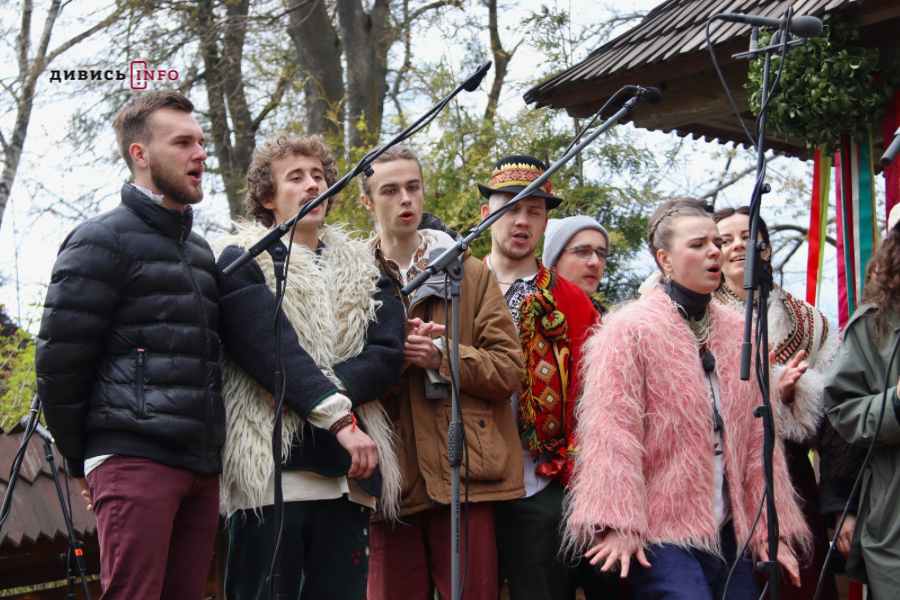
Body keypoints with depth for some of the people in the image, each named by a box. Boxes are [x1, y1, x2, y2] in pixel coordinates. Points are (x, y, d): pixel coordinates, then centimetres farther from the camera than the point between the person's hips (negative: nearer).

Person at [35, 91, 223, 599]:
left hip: (201, 468, 7)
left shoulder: (200, 250, 23)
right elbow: (58, 361, -5)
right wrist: (81, 461, 0)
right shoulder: (104, 240, -1)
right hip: (135, 461, -7)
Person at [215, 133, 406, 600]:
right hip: (270, 469, -4)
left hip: (348, 474, 5)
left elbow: (387, 353, 5)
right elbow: (271, 348, -10)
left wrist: (314, 389, -11)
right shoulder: (242, 261, 6)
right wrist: (337, 416, -19)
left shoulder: (362, 270, 20)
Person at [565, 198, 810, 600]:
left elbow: (758, 437, 12)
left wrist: (773, 529, 9)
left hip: (728, 533, 6)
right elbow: (612, 432, -11)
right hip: (659, 535, -6)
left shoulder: (737, 333, 13)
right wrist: (618, 523, -19)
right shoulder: (630, 329, -4)